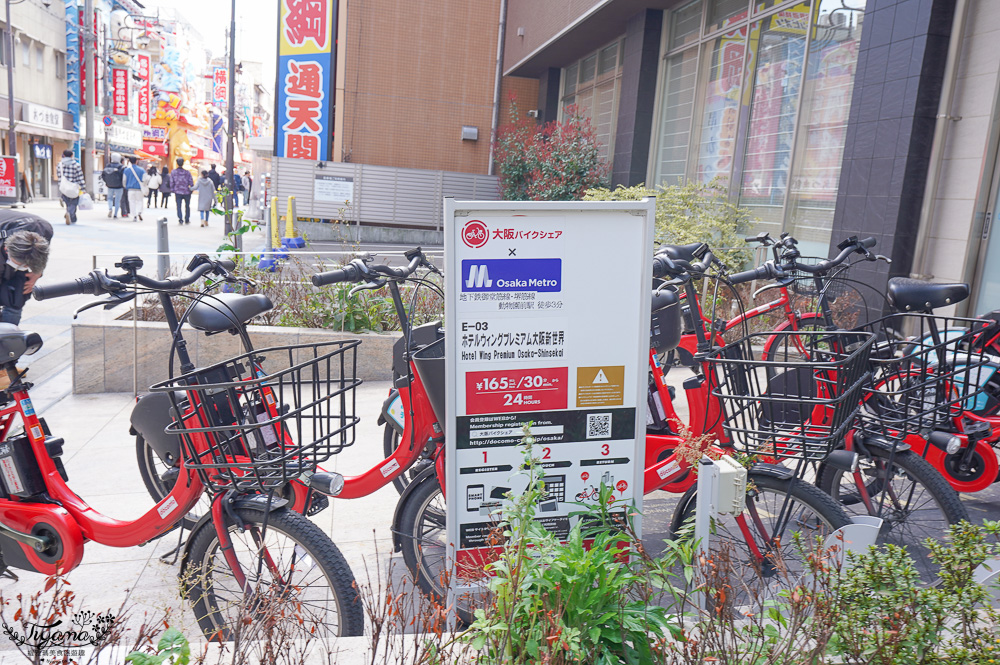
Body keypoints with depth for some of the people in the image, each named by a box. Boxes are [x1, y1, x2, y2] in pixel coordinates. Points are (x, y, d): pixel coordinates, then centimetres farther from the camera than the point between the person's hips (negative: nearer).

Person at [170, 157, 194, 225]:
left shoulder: (173, 172, -4)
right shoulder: (187, 172, -8)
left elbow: (171, 183, 0)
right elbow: (191, 182, -5)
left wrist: (172, 191, 10)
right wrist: (191, 189, 8)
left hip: (178, 192, 0)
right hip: (186, 192, 0)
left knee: (179, 206, 6)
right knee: (187, 206, 14)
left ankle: (180, 220, -3)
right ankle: (187, 220, 17)